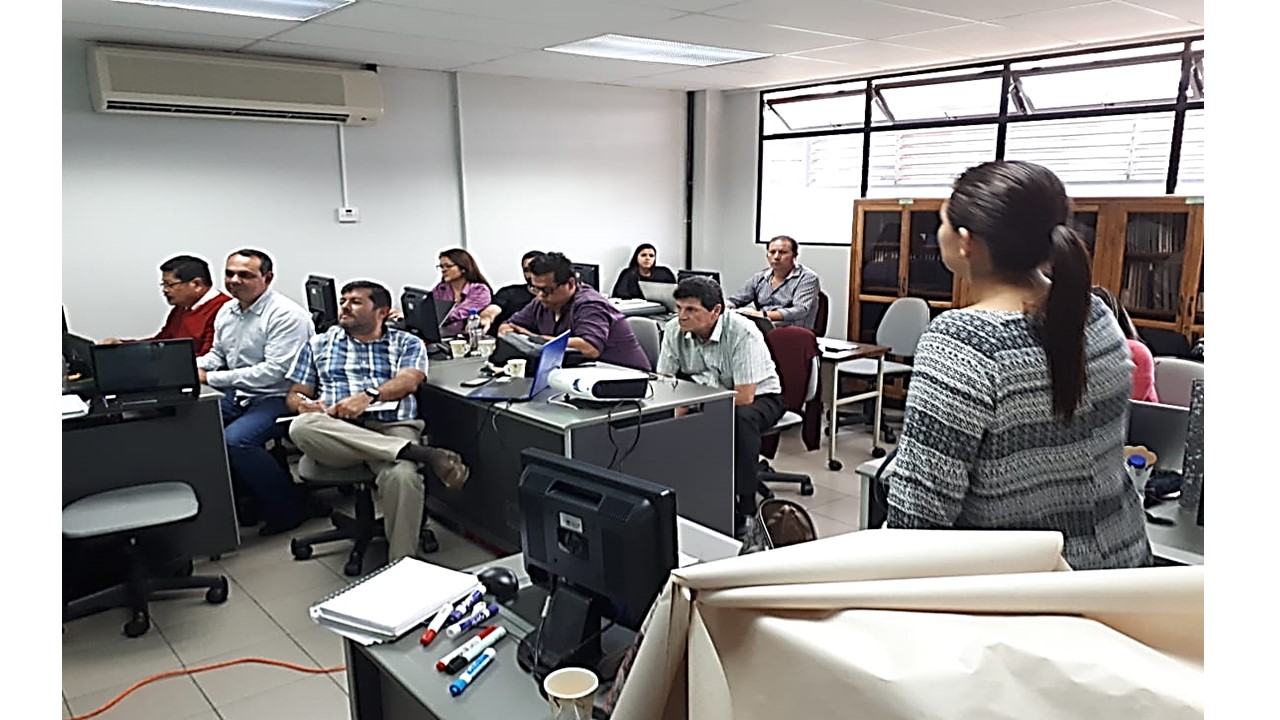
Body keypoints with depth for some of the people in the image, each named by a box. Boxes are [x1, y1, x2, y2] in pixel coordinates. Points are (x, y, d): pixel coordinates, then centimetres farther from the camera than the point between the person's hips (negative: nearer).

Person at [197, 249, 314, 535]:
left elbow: (274, 371, -23)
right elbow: (217, 355, 24)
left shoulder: (286, 314, -16)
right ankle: (245, 495, 9)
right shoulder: (227, 312, 11)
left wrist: (211, 378, -20)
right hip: (239, 396, 9)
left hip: (279, 398, -9)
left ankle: (288, 508, -9)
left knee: (235, 439, -30)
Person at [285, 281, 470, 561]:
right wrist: (304, 406, -4)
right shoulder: (319, 345, 25)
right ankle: (421, 454, -35)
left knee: (401, 476, -37)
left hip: (392, 428, -2)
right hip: (335, 431, 2)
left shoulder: (407, 343, 16)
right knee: (301, 427, -35)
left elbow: (408, 380, -3)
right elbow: (295, 395, 21)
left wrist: (368, 396, -21)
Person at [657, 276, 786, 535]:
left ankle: (744, 511, -26)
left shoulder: (743, 333, -28)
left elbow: (744, 397, -30)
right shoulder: (674, 330, -12)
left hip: (758, 397, -5)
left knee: (741, 419, -38)